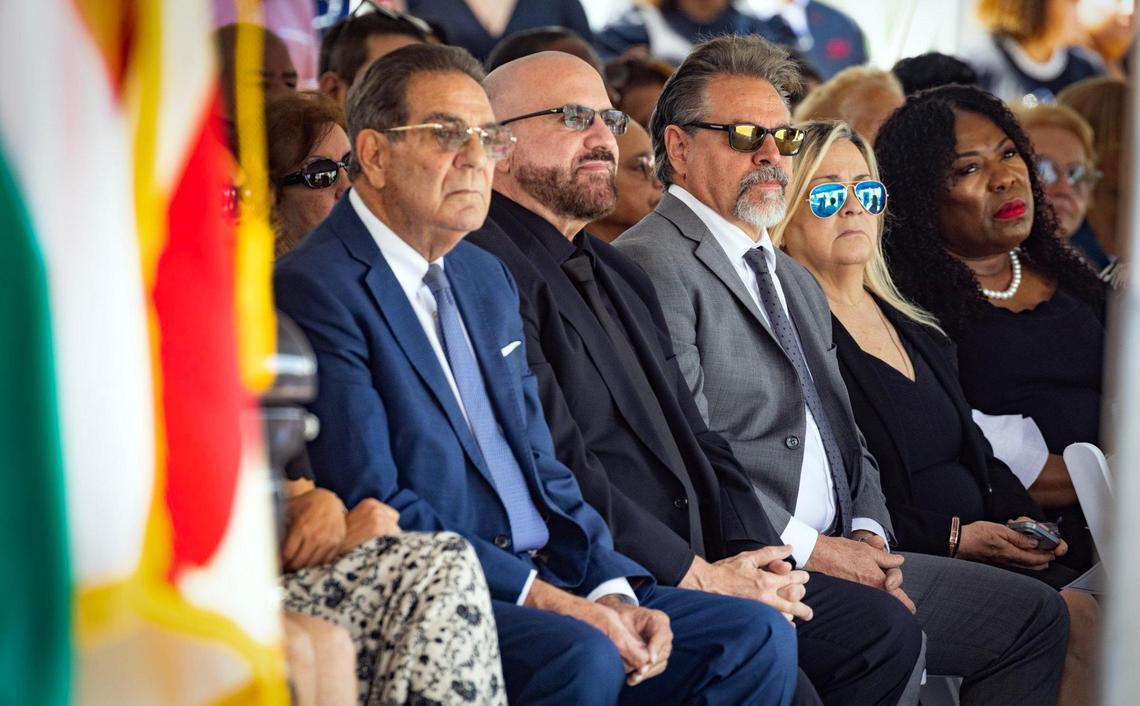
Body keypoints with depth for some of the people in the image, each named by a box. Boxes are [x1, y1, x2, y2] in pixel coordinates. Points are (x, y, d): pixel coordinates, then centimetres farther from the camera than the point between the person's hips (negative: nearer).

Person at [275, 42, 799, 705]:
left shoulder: (489, 278, 19)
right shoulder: (316, 288, -9)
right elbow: (374, 507, -16)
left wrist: (613, 590, -1)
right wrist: (547, 599, -18)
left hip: (549, 582, 8)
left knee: (757, 636, -6)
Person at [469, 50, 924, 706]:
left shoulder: (622, 275, 22)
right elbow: (557, 468, -18)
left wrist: (755, 555, 2)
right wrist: (700, 577, -14)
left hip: (700, 568, 10)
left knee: (885, 627, 2)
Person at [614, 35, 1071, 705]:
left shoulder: (798, 283, 25)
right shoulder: (653, 266, -8)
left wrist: (867, 535, 2)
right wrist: (807, 549, -17)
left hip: (834, 556, 10)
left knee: (1037, 613, 6)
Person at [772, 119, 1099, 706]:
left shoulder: (917, 329, 21)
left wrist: (1026, 520, 3)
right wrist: (956, 539, -15)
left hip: (985, 549, 7)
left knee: (1092, 615, -18)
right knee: (1072, 620, -26)